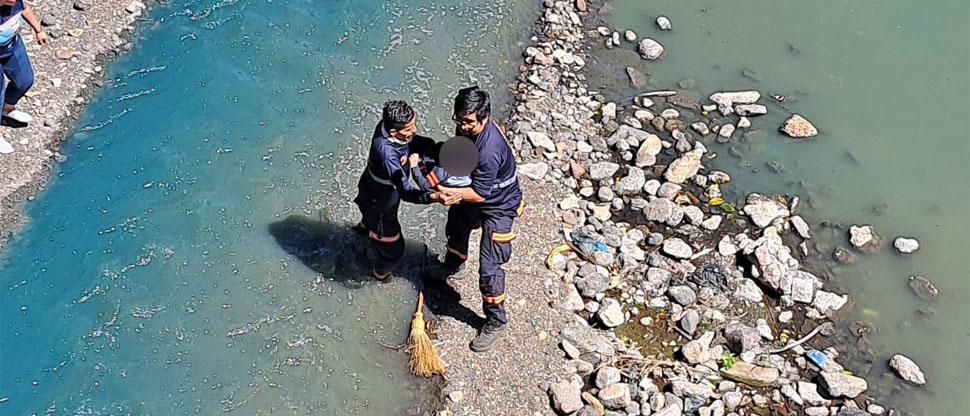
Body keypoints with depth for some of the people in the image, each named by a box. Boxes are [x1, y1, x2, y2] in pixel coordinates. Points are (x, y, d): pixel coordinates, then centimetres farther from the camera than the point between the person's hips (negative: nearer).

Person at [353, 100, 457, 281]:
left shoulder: (388, 124, -24)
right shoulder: (386, 152, -46)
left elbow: (414, 141, -8)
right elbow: (406, 192, -48)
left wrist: (435, 148, -29)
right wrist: (434, 196, -64)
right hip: (378, 198, -8)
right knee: (392, 245, 15)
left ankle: (364, 226, 78)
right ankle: (381, 272, 47)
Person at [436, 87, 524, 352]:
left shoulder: (489, 151, -41)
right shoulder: (468, 128, -17)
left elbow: (480, 194, -33)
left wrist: (445, 191, -39)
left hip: (498, 206, -9)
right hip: (472, 192, 9)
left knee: (489, 266, -6)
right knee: (456, 228, 33)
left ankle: (496, 322, 14)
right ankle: (453, 266, 66)